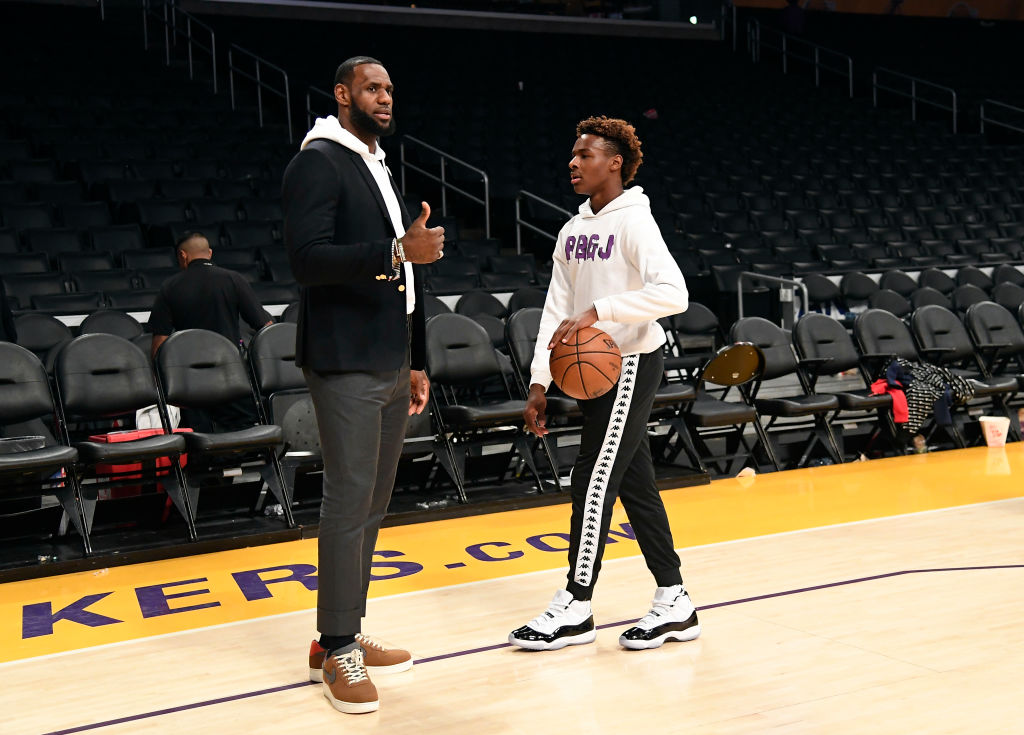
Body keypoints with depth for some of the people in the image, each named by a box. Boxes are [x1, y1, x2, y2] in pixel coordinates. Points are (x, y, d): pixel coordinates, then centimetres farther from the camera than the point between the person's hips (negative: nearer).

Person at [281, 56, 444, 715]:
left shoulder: (383, 171, 21)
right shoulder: (319, 163, -6)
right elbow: (308, 257, -20)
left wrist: (416, 361, 20)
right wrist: (397, 252, -27)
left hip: (391, 362, 9)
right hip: (346, 362, -9)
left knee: (374, 501, 11)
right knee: (350, 501, -6)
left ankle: (342, 635, 23)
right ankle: (339, 651, 6)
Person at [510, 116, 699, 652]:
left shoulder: (634, 222, -11)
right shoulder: (572, 232, 13)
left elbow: (673, 292, -25)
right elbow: (556, 308, 10)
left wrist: (598, 311, -29)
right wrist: (539, 383, 4)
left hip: (631, 364, -8)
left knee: (593, 482, -5)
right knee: (635, 486, 10)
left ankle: (575, 607, 7)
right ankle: (674, 604, 20)